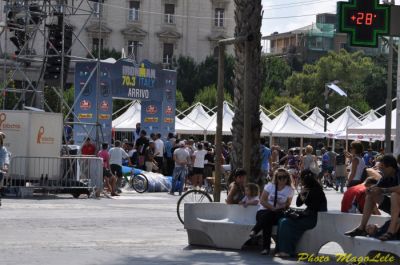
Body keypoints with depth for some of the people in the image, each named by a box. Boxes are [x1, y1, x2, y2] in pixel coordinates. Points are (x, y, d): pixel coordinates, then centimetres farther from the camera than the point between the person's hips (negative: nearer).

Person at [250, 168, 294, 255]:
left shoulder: (290, 190, 8)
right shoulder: (270, 186, 6)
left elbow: (288, 204, 8)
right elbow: (262, 200, -1)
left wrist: (281, 208, -14)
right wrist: (272, 208, -15)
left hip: (278, 213, 0)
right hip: (264, 211, 0)